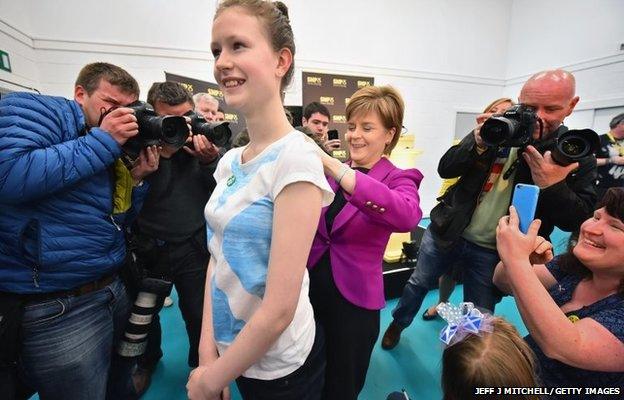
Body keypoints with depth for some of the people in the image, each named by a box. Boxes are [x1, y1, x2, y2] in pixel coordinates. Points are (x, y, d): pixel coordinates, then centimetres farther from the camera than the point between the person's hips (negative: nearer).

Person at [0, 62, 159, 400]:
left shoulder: (116, 145, 10)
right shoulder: (36, 109, -7)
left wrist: (136, 179, -3)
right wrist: (102, 141, -20)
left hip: (113, 288, 7)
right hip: (57, 307, -6)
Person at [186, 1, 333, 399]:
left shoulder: (295, 157, -25)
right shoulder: (229, 161, -2)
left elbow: (279, 310, -25)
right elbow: (218, 260, 2)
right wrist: (208, 353, -4)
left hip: (280, 364, -5)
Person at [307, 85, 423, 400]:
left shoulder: (399, 179, -8)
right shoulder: (329, 171, 4)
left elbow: (408, 216, -34)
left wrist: (330, 164, -38)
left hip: (352, 300, -4)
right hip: (308, 287, 4)